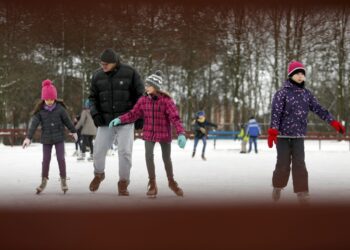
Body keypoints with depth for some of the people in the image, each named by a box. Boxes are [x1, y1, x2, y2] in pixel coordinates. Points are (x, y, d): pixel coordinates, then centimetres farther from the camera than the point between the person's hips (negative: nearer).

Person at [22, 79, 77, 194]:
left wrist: (73, 131, 13)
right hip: (46, 138, 1)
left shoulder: (59, 108, -9)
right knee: (46, 159, 6)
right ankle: (44, 181, 19)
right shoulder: (40, 110, -8)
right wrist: (28, 137, -19)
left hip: (59, 137, -1)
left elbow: (67, 120, 2)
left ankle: (63, 180, 11)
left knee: (61, 158, -2)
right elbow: (34, 123, -12)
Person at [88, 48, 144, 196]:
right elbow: (93, 97, 12)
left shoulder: (129, 73, -6)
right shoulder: (98, 76, 2)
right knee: (98, 150, 3)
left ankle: (123, 183, 9)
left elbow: (140, 94, 1)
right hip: (105, 121, 3)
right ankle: (98, 175, 32)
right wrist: (95, 113, -3)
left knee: (125, 152, -6)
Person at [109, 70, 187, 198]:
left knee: (166, 158, 10)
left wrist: (181, 133, -34)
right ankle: (152, 185, 8)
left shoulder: (166, 100, -16)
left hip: (164, 134, -2)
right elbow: (133, 114, 0)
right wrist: (119, 119, -15)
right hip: (149, 133, 2)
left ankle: (171, 182, 35)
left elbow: (175, 118, -22)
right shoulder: (143, 100, -4)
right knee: (149, 156, -10)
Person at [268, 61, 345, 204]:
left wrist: (334, 123, 0)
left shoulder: (306, 93, 6)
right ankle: (277, 187, 23)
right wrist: (272, 132, -26)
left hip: (299, 135, 4)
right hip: (283, 134, -4)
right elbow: (275, 113, -16)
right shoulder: (282, 93, -10)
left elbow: (319, 109, 7)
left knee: (299, 164, -2)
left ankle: (302, 192, 3)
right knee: (283, 164, 1)